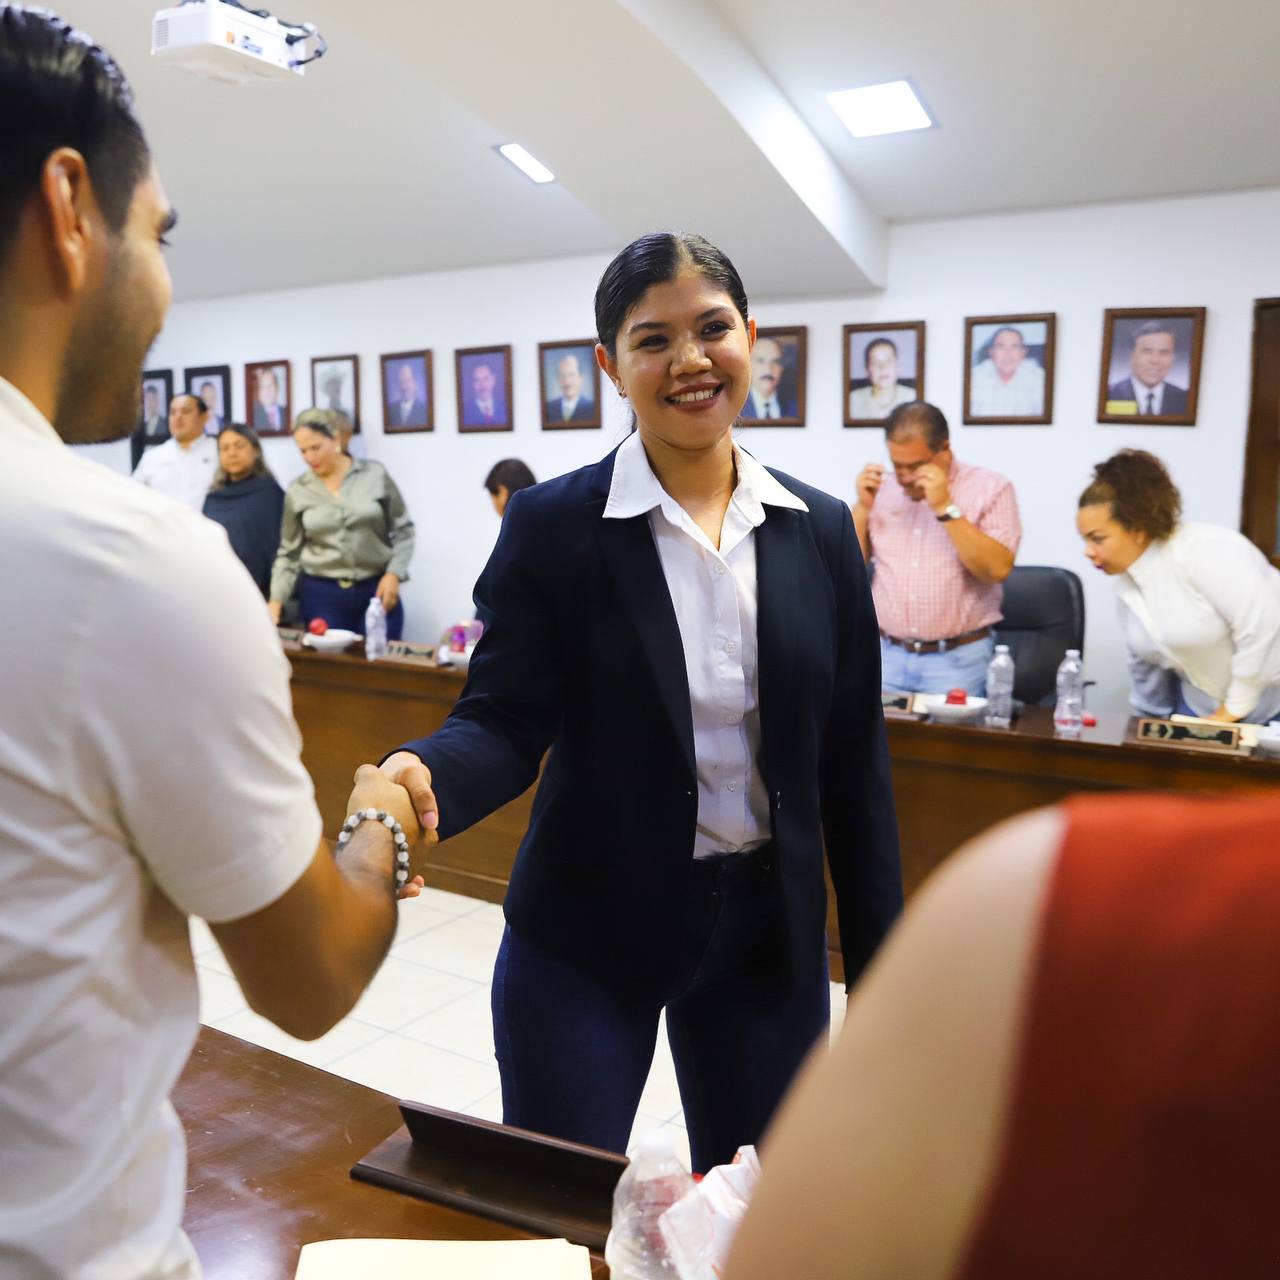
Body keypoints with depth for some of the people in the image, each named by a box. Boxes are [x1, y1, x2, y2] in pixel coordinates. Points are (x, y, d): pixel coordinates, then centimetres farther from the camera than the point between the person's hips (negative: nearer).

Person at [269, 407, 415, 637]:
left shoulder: (375, 475, -1)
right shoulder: (297, 491, 3)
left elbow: (402, 530, 4)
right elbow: (289, 552, 7)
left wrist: (393, 573, -8)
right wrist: (276, 599, -3)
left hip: (376, 590, -1)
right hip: (321, 595, 1)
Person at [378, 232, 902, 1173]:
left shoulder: (820, 530, 0)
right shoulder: (551, 524, -9)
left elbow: (854, 761, 3)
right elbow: (505, 721, -9)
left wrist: (883, 971, 4)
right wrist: (427, 776, -33)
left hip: (767, 933, 3)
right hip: (584, 936, -2)